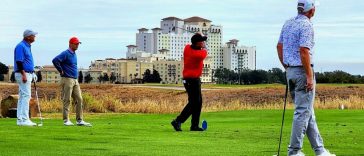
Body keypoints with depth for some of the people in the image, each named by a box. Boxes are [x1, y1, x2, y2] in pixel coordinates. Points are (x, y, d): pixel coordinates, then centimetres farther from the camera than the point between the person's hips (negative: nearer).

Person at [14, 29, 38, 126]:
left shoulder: (27, 46, 17)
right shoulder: (21, 46, -13)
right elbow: (19, 62, -20)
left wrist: (32, 74, 19)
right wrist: (24, 75, -26)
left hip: (27, 74, 10)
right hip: (23, 74, -10)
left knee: (23, 97, 10)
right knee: (26, 95, -13)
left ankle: (20, 119, 12)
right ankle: (24, 119, -14)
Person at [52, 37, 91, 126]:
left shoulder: (74, 54, 16)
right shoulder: (65, 54, -11)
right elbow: (55, 60, -25)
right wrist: (61, 71, -16)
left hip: (75, 80, 8)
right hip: (67, 80, -8)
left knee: (79, 100, 4)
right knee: (67, 100, -5)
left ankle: (79, 120, 6)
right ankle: (66, 120, -1)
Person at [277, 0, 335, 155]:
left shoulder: (288, 23, 11)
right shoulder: (306, 25, -15)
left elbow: (279, 46, 15)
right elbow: (304, 51, -23)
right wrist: (309, 76, -20)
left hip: (290, 71, 9)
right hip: (303, 71, -9)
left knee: (308, 112, 13)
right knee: (303, 112, -3)